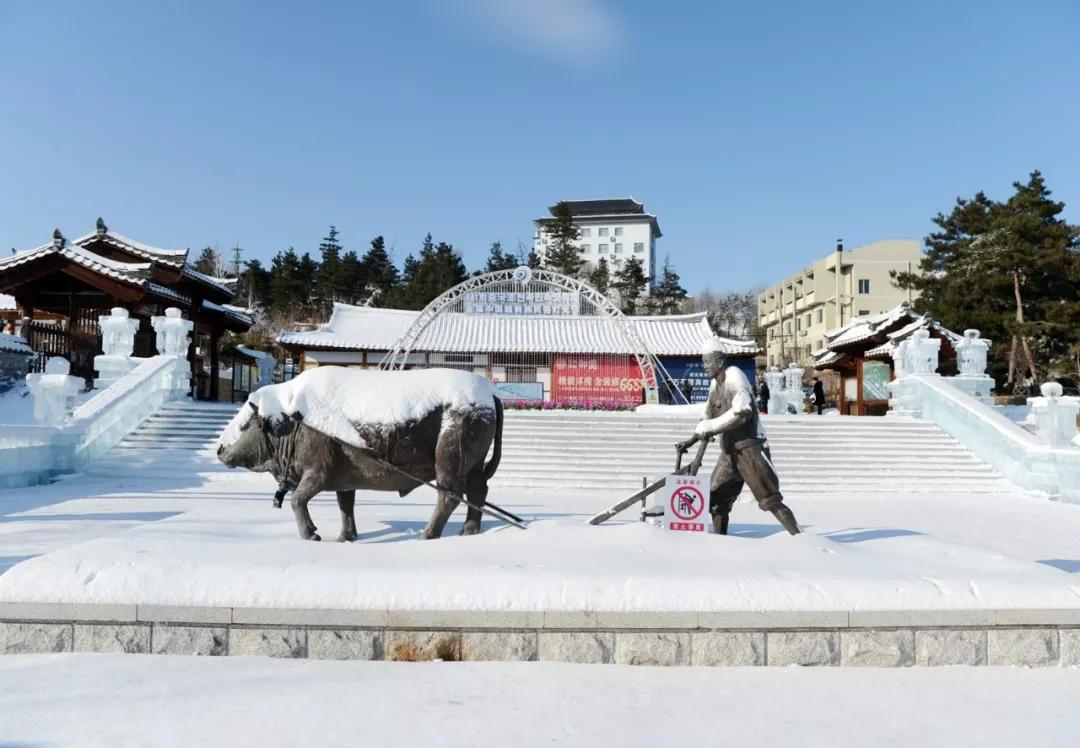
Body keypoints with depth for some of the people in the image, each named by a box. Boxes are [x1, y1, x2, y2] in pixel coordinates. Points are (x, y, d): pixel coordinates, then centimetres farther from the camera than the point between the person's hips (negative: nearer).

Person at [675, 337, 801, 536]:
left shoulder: (735, 377, -12)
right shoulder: (715, 388, 12)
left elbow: (742, 413, -25)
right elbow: (708, 420, 22)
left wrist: (708, 427, -22)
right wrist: (691, 442, 14)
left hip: (750, 448, -8)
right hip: (729, 451, 8)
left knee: (770, 500, -9)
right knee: (715, 499, 8)